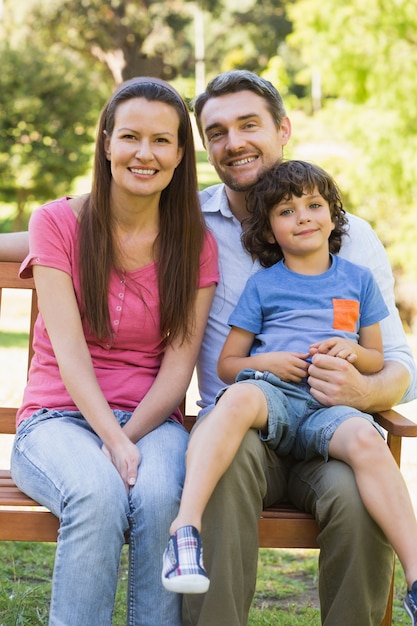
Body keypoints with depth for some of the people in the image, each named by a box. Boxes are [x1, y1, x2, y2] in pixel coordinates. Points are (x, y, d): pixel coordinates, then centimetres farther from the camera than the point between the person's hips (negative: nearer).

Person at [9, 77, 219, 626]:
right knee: (99, 494, -34)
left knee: (160, 497, -32)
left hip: (153, 421, 1)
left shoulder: (195, 245, 6)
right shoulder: (57, 223, 1)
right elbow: (68, 349, -9)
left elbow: (179, 362, -1)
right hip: (60, 418, -1)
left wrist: (128, 438, -17)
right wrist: (111, 442, -21)